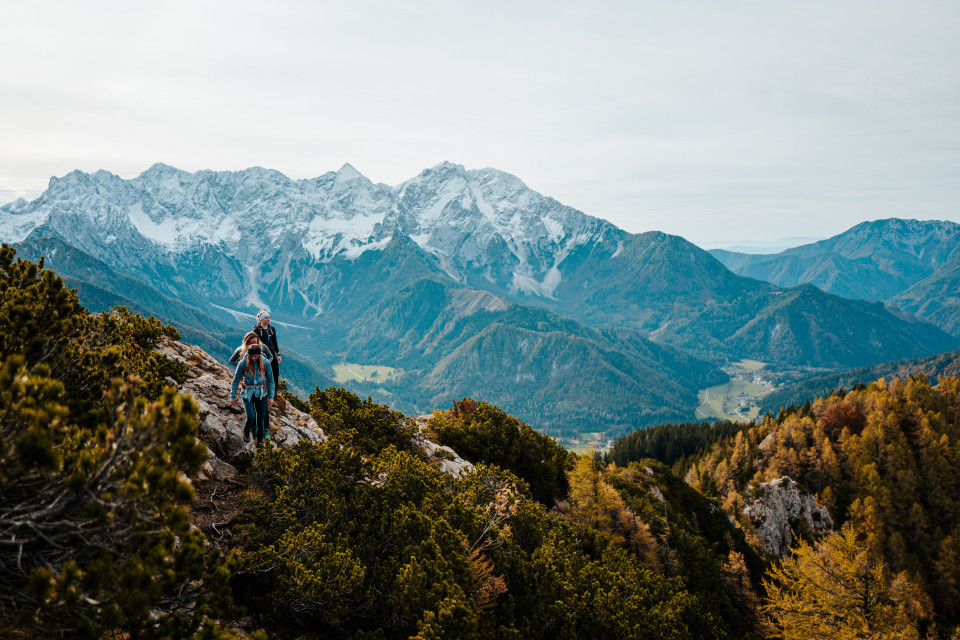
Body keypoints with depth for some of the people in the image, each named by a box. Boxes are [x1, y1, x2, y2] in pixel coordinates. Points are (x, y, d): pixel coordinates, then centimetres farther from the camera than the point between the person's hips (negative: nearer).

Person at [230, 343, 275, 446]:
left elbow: (270, 380, 2)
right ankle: (246, 432, 18)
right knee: (251, 417, -16)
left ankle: (260, 441, 20)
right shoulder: (243, 363, -14)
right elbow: (235, 380, -2)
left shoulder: (265, 363, -9)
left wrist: (271, 397, 0)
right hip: (247, 393, -2)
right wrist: (233, 396, 1)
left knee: (261, 418, 3)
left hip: (261, 393, 2)